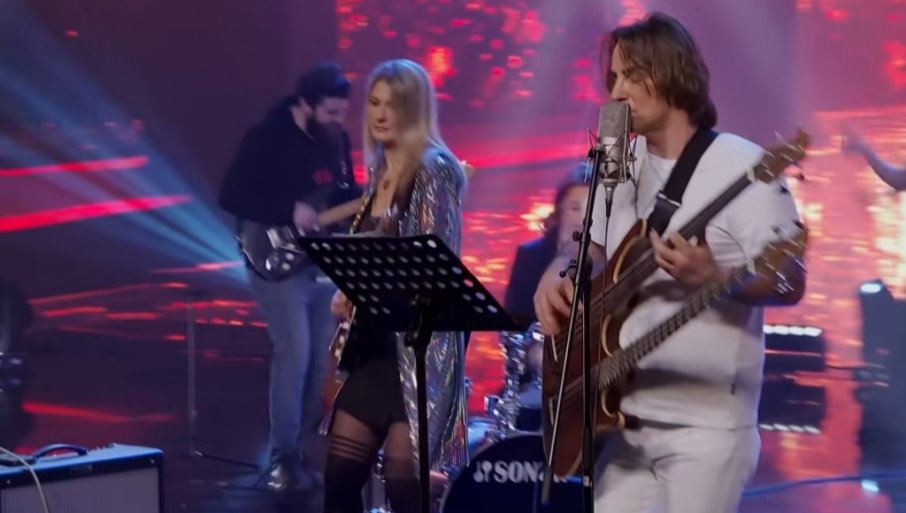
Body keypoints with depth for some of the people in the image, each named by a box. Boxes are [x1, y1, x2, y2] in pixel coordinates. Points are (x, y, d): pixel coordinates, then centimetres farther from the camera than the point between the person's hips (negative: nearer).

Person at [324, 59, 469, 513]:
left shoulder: (434, 170, -8)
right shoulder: (378, 173, 15)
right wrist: (348, 293, 2)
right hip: (375, 338, 8)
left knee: (404, 476, -8)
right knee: (341, 469, 8)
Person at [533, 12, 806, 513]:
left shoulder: (741, 165, -12)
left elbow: (792, 282, -14)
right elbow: (592, 250, 22)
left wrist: (714, 279, -32)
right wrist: (557, 274, -1)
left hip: (706, 423, -7)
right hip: (626, 415, 7)